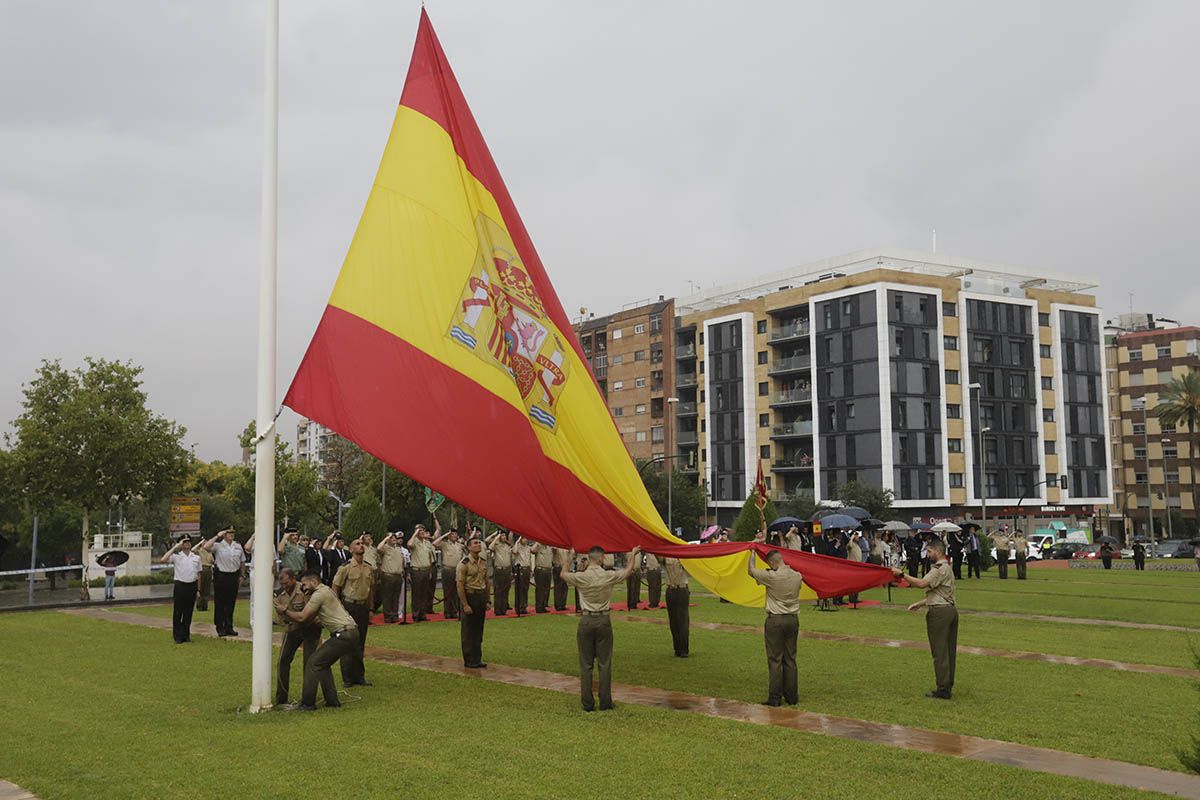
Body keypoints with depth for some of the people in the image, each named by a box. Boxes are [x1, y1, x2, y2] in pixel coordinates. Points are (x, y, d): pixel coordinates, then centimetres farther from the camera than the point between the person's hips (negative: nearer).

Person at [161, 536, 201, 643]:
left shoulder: (196, 558, 9)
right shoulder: (176, 556, -1)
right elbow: (163, 560, -20)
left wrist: (198, 589, 11)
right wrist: (174, 548, -16)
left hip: (192, 586, 3)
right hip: (180, 585, -3)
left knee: (188, 612, 8)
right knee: (178, 612, 0)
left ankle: (186, 635, 17)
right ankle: (178, 636, 7)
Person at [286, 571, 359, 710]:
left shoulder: (319, 594, -10)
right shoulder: (326, 590, 22)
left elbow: (302, 617, -12)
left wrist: (285, 610, -1)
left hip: (343, 635, -10)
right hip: (351, 634, 10)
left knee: (314, 663, -5)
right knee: (323, 664, 18)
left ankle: (307, 704, -2)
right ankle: (332, 700, 18)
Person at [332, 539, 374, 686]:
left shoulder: (369, 568, 8)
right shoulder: (345, 568, -10)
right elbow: (335, 588, -7)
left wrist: (370, 608, 14)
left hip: (363, 607, 5)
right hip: (349, 606, -5)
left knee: (360, 644, 11)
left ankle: (359, 676, 19)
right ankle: (348, 678, 8)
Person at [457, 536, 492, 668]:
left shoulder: (484, 562, 9)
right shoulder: (463, 564, -13)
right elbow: (460, 585, -15)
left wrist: (488, 600, 11)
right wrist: (465, 605, -18)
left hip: (481, 596, 7)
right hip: (469, 596, -7)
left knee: (479, 630, 12)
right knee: (468, 632, 1)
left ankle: (477, 660, 21)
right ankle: (469, 661, 9)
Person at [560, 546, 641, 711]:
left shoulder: (580, 577, -9)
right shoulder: (609, 577, -7)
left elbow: (563, 574, 13)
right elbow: (628, 572, 12)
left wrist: (569, 558, 29)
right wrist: (633, 555, 28)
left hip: (586, 621, 0)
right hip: (603, 621, 0)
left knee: (586, 664, 6)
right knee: (604, 663, 6)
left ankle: (587, 703, 8)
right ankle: (605, 702, 8)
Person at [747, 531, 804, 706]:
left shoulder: (772, 577, -15)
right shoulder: (797, 576, 0)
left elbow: (751, 570, -2)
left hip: (775, 620, -5)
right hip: (793, 619, 5)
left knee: (775, 660, 1)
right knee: (790, 659, 12)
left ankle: (775, 697, 2)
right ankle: (792, 696, 16)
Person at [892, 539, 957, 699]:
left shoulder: (940, 569, -13)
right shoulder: (946, 568, 21)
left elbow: (922, 583, -25)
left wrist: (902, 574, -20)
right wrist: (920, 604, 20)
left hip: (939, 612, -10)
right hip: (950, 609, 10)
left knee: (940, 651, -7)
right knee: (949, 650, 12)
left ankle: (943, 689, -5)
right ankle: (948, 685, 18)